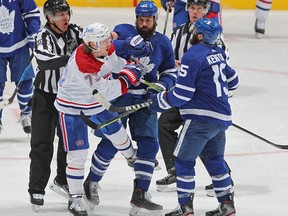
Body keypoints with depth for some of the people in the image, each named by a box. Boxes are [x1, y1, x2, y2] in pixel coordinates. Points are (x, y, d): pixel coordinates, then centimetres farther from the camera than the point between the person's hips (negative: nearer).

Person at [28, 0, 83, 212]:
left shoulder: (74, 31, -4)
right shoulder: (44, 37, -21)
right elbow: (44, 61, -36)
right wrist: (70, 57, -48)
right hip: (46, 96, -6)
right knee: (42, 144, -8)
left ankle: (63, 181, 32)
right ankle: (36, 190, -4)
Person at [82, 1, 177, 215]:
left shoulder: (163, 43, 5)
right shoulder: (125, 31, -8)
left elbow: (171, 72, 12)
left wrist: (162, 84, -10)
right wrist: (127, 43, -44)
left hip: (145, 99, 4)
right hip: (118, 94, -4)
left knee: (149, 144, -3)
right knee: (111, 143, -2)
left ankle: (139, 194, 3)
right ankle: (92, 182, 21)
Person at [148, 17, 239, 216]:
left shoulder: (193, 57, -15)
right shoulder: (219, 53, 9)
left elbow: (182, 94, -16)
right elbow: (232, 81, 21)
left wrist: (161, 100, 0)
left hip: (201, 118, -8)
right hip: (222, 117, 8)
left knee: (184, 160, 2)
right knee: (215, 159, 20)